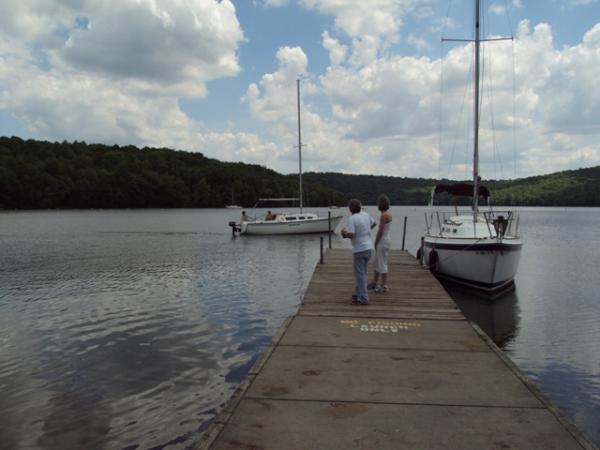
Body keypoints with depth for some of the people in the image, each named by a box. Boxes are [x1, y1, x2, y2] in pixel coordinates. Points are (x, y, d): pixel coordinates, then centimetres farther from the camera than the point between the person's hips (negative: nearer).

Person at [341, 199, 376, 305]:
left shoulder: (352, 219, -18)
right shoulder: (366, 215, 5)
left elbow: (351, 235, -25)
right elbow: (374, 223, 22)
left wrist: (344, 232, -5)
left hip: (359, 250, -8)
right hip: (368, 248, 8)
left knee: (360, 275, -2)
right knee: (362, 273, 19)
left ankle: (363, 299, -1)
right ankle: (358, 293, 31)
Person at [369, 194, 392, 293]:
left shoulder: (384, 215, -20)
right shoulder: (388, 213, 9)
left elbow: (381, 231, -20)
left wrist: (376, 242, -9)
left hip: (382, 241, -10)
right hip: (385, 240, 10)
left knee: (382, 264, -1)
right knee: (377, 262, 19)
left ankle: (384, 286, 7)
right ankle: (375, 283, 31)